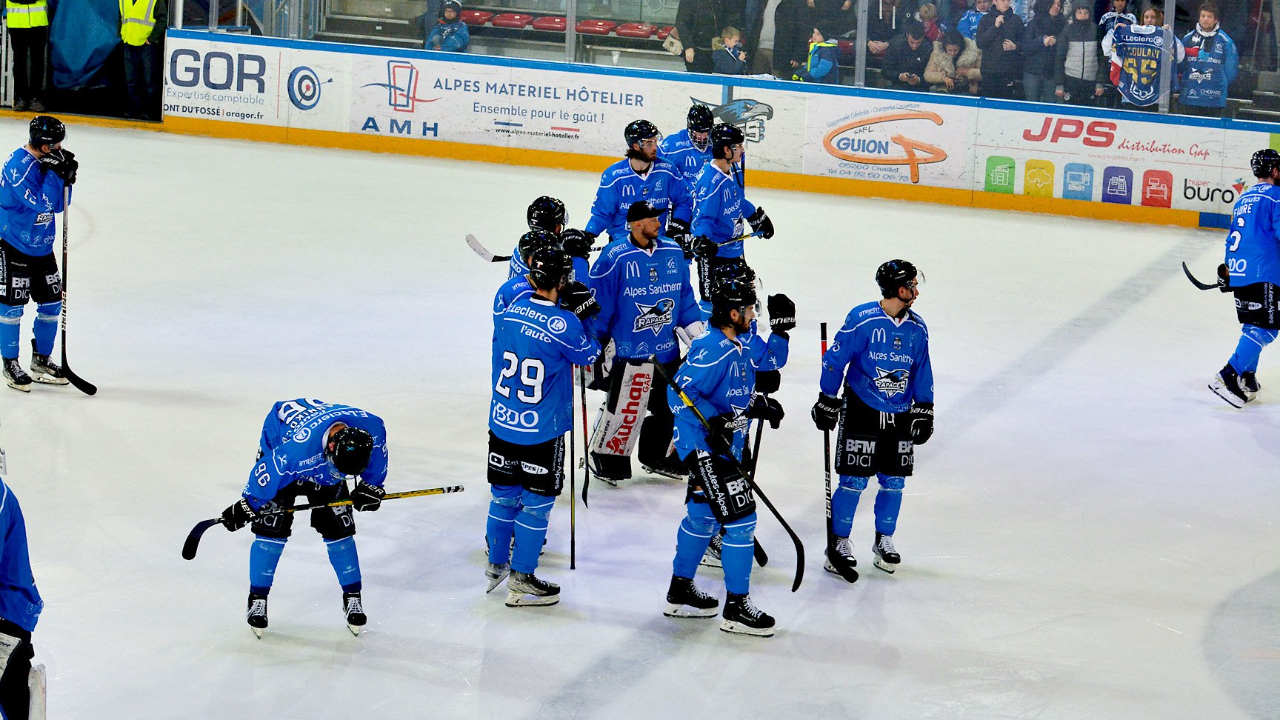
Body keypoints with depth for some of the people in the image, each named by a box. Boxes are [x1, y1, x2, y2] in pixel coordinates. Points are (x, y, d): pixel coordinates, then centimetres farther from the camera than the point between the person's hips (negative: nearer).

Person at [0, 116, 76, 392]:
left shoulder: (45, 163, 4)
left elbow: (58, 205, 9)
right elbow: (42, 203, -28)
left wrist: (66, 178, -6)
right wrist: (55, 172, -25)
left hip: (41, 248, 8)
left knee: (51, 304, 10)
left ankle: (41, 361, 24)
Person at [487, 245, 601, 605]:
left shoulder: (512, 308, -3)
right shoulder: (564, 325, -21)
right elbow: (589, 354, -3)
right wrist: (584, 314, 6)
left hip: (502, 423, 6)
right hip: (540, 431, -6)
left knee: (504, 494, 20)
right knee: (536, 502, 6)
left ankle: (496, 565, 33)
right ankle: (521, 582, 12)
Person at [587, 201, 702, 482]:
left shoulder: (674, 253, 5)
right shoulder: (614, 258, -14)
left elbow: (684, 296, 15)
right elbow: (598, 301, -9)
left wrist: (694, 331, 11)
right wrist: (597, 343, -7)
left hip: (667, 350, 6)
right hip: (628, 350, -6)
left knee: (668, 405, 13)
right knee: (625, 406, -5)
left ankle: (655, 456, 31)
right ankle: (604, 456, 14)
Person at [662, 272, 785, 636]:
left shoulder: (738, 349, 11)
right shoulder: (712, 349, -21)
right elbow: (680, 392, -25)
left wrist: (759, 404, 8)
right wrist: (714, 422, -32)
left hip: (722, 448, 11)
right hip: (705, 449, -11)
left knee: (703, 516, 20)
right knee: (739, 519, -9)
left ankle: (681, 592, 32)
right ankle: (736, 608, -2)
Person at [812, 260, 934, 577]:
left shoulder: (917, 328, 3)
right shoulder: (862, 319, -14)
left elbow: (922, 372, 13)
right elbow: (834, 359, -8)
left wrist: (924, 410, 10)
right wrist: (827, 401, -6)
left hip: (900, 416, 5)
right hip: (861, 411, -5)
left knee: (894, 482, 8)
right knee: (854, 481, -4)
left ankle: (884, 540, 25)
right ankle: (838, 544, 8)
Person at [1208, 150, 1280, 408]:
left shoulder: (1244, 198, 19)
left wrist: (1227, 270, 27)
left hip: (1238, 271, 9)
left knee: (1252, 326, 18)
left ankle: (1246, 379, 18)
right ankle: (1228, 376, -21)